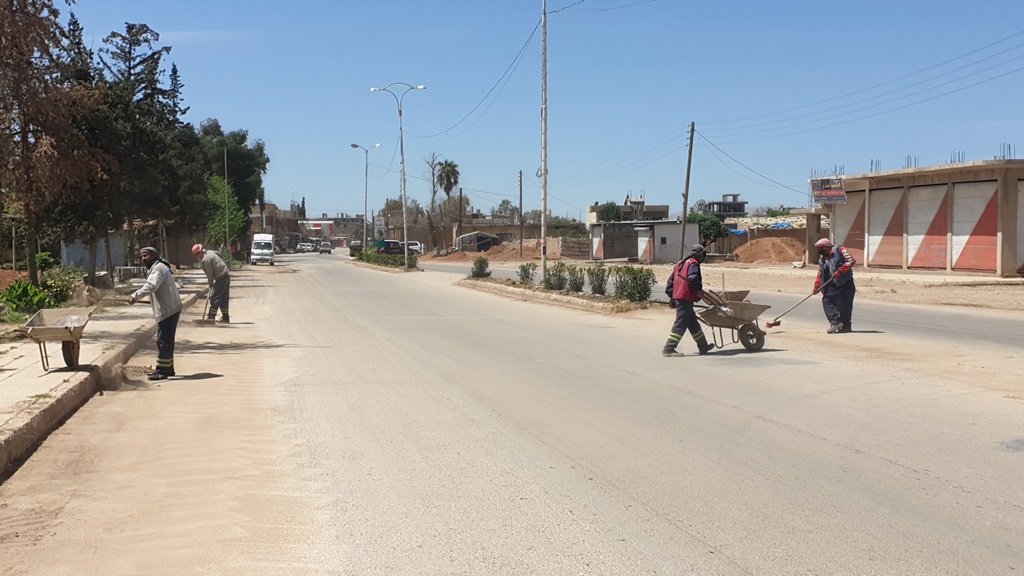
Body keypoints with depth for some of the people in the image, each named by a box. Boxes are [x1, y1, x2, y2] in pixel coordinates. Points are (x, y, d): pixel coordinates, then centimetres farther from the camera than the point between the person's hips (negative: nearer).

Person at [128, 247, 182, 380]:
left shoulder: (158, 268, -14)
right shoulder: (160, 267, 20)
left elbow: (151, 285, -32)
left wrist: (135, 296, -42)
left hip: (167, 311, -11)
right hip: (172, 309, 11)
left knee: (163, 341, -8)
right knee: (167, 340, 17)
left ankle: (162, 370, -6)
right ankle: (168, 368, 25)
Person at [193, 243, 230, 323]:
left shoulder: (205, 259, -16)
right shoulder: (210, 252, 11)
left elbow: (210, 273, -14)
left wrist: (210, 283, 2)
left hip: (221, 278, -9)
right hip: (226, 276, 9)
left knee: (214, 298, -3)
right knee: (224, 299, 13)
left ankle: (211, 317, 0)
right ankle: (225, 317, 16)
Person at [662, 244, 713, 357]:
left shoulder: (680, 263, 19)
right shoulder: (693, 264, -8)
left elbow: (671, 280, 20)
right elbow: (693, 278, -25)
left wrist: (671, 296, 22)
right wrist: (699, 289, -9)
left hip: (677, 297, 10)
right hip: (686, 298, -10)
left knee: (693, 323, 17)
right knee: (680, 325, -8)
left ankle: (703, 347, 27)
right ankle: (668, 349, -10)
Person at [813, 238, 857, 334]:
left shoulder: (840, 250, -7)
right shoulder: (822, 259, 14)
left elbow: (851, 260, -18)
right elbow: (820, 274, 15)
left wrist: (840, 271, -24)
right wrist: (817, 286, 1)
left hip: (846, 284, -7)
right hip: (832, 286, 7)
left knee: (844, 305, -3)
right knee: (826, 300, -10)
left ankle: (846, 326, 10)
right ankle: (835, 322, -12)